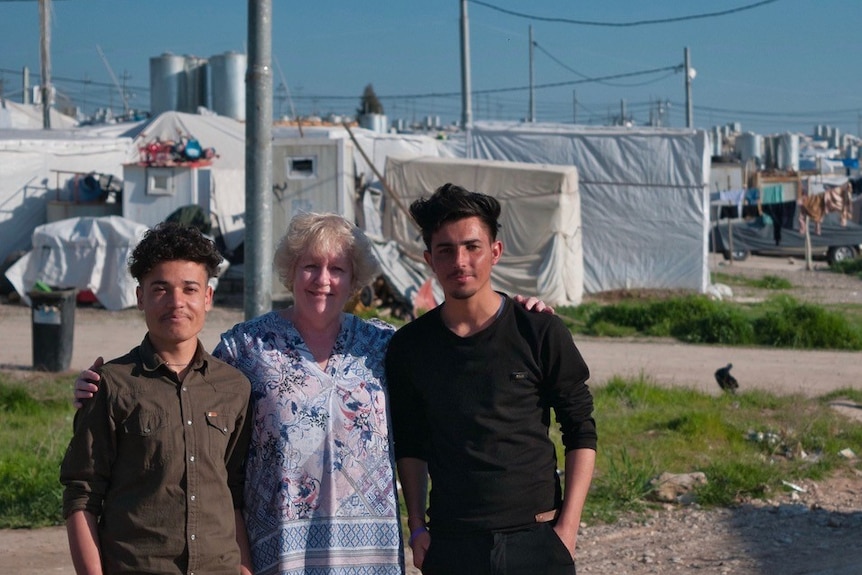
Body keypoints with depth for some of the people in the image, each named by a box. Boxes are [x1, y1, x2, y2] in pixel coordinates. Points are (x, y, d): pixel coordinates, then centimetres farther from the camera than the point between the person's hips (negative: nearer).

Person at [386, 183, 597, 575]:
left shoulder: (541, 333, -3)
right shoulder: (409, 347, 3)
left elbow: (581, 433, 2)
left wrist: (568, 526, -5)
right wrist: (417, 526, 6)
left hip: (537, 541, -1)